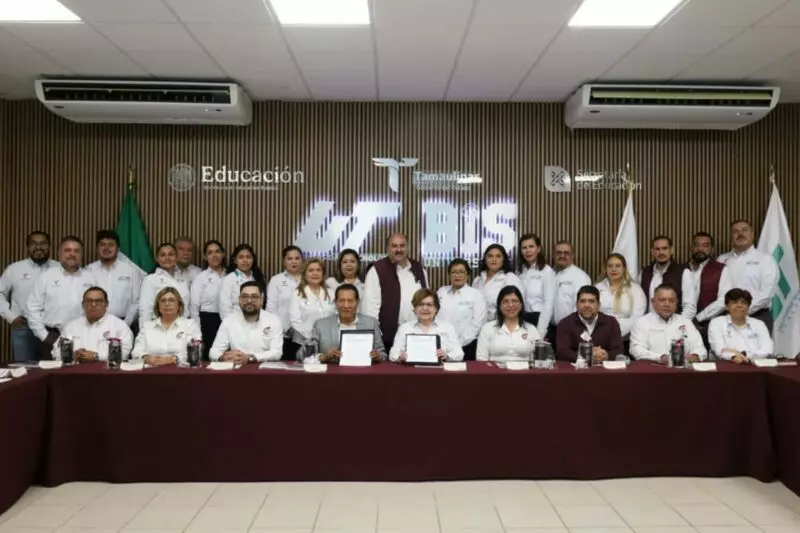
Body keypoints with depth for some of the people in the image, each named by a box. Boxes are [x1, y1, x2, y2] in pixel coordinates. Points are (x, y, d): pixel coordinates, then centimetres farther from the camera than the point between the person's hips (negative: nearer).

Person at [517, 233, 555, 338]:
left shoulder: (547, 271, -8)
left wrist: (540, 333, -16)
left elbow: (548, 305, -12)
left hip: (539, 319, -5)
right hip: (522, 319, 5)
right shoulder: (520, 270, 9)